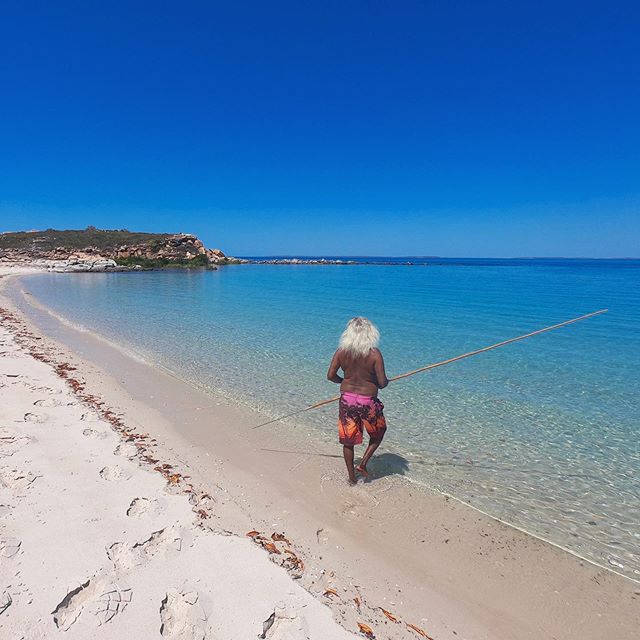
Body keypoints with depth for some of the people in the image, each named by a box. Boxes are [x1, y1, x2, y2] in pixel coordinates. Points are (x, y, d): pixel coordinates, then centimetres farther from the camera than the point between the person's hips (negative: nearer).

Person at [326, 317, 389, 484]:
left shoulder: (341, 351, -6)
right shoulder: (374, 353, -15)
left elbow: (330, 375, -4)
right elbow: (382, 382, -16)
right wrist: (384, 382, 8)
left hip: (346, 400, 3)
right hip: (367, 402, -3)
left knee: (348, 439, 16)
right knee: (378, 433, 25)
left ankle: (352, 477, 28)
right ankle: (363, 464, 19)